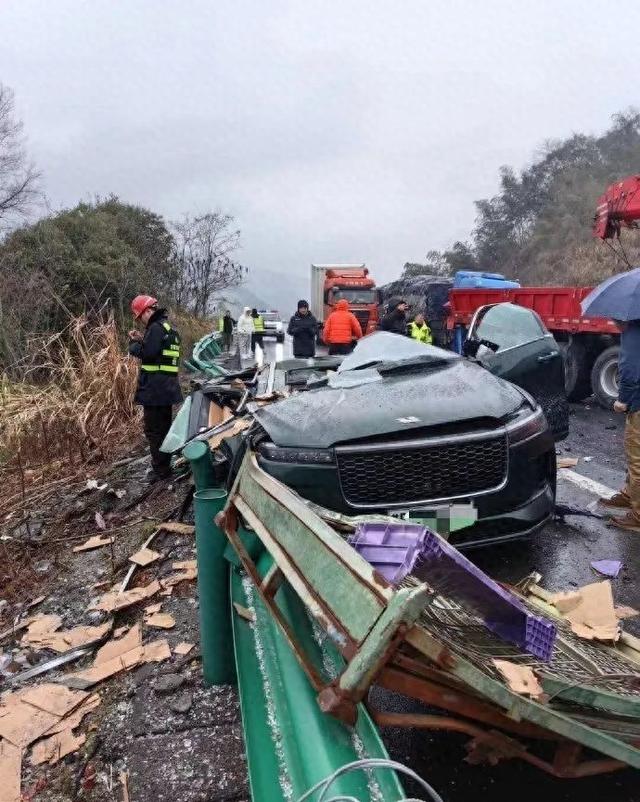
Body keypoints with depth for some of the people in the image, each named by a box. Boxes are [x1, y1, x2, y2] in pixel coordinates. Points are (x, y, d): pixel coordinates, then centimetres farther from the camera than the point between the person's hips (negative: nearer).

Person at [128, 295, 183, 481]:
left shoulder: (156, 327, -14)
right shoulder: (169, 328, 17)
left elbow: (147, 353, -23)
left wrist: (133, 343, -6)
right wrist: (142, 340, 12)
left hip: (154, 389, -10)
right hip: (168, 387, 10)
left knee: (154, 430, -3)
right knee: (164, 427, 18)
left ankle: (161, 471, 1)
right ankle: (165, 466, 29)